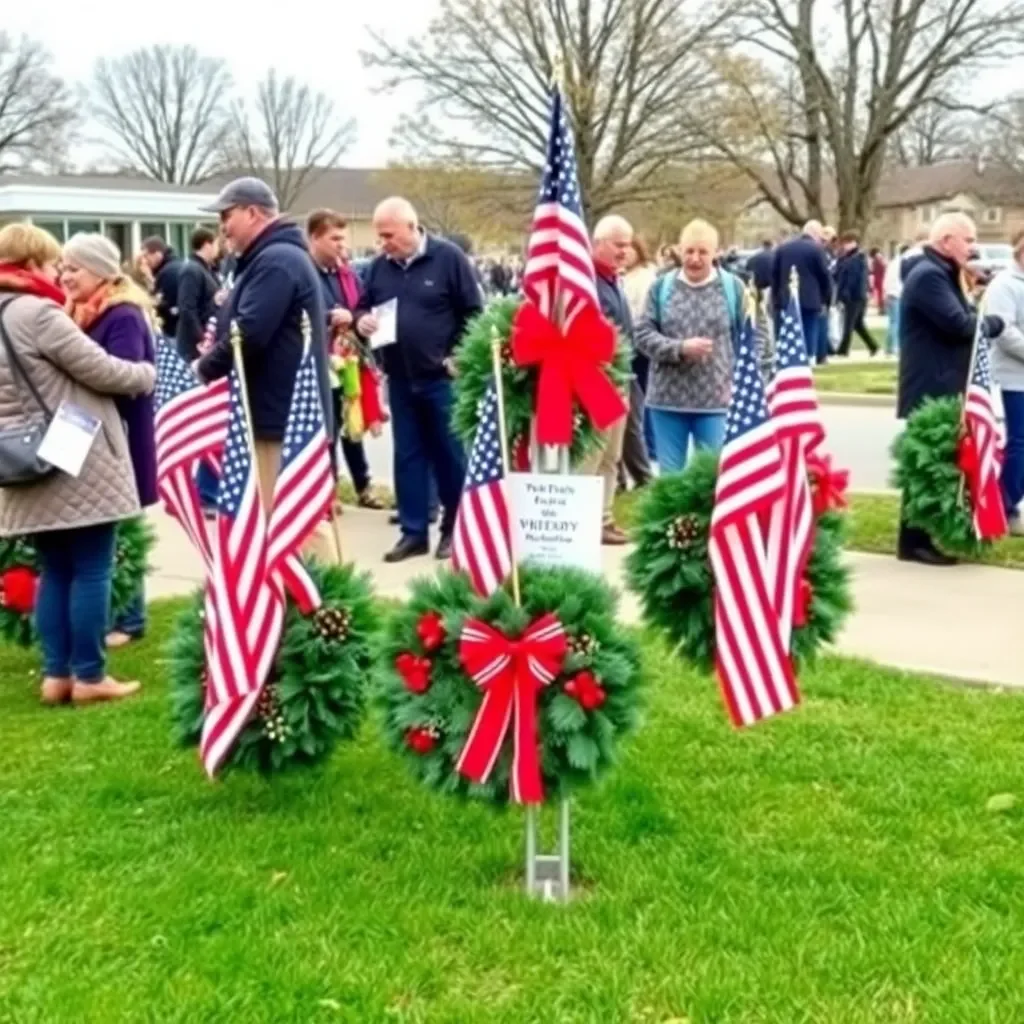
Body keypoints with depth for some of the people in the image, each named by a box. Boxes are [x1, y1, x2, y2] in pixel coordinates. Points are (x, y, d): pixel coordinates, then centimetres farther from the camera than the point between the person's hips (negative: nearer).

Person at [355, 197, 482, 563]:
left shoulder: (448, 257, -7)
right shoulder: (378, 266, 6)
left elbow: (473, 313, -5)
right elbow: (363, 306, 16)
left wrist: (458, 356, -10)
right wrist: (362, 320, -7)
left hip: (441, 376, -4)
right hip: (400, 378, 5)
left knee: (449, 453, 5)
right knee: (407, 455, 8)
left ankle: (454, 529, 17)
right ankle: (414, 532, 16)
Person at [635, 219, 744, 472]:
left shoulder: (733, 287, 1)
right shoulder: (661, 287, 3)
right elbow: (643, 334, -2)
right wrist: (680, 348, -17)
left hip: (716, 400, -1)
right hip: (668, 399, 1)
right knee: (669, 475, 10)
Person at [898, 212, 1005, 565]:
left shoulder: (941, 274, 18)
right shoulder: (928, 275, -16)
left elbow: (962, 320, 18)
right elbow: (959, 325, -23)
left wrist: (980, 321, -1)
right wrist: (995, 322, -6)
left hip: (942, 389, 10)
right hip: (930, 391, -10)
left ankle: (928, 536, 20)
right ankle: (914, 542, 1)